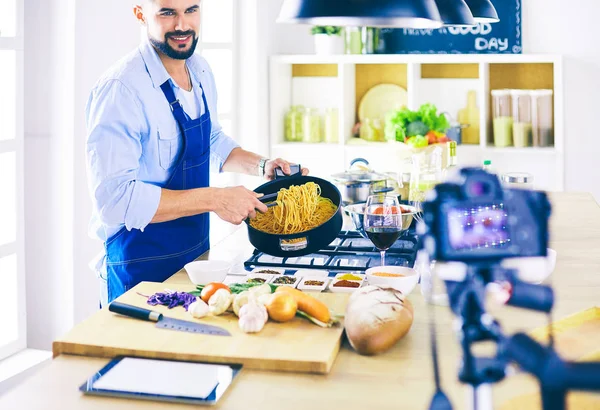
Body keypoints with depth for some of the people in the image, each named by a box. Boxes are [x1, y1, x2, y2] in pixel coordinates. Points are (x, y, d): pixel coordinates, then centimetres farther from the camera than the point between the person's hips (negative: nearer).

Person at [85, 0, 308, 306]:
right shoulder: (120, 88, -22)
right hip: (140, 270, -8)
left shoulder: (200, 72, 3)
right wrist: (214, 199, -27)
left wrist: (261, 165, 3)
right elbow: (114, 198, -28)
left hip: (197, 254, 8)